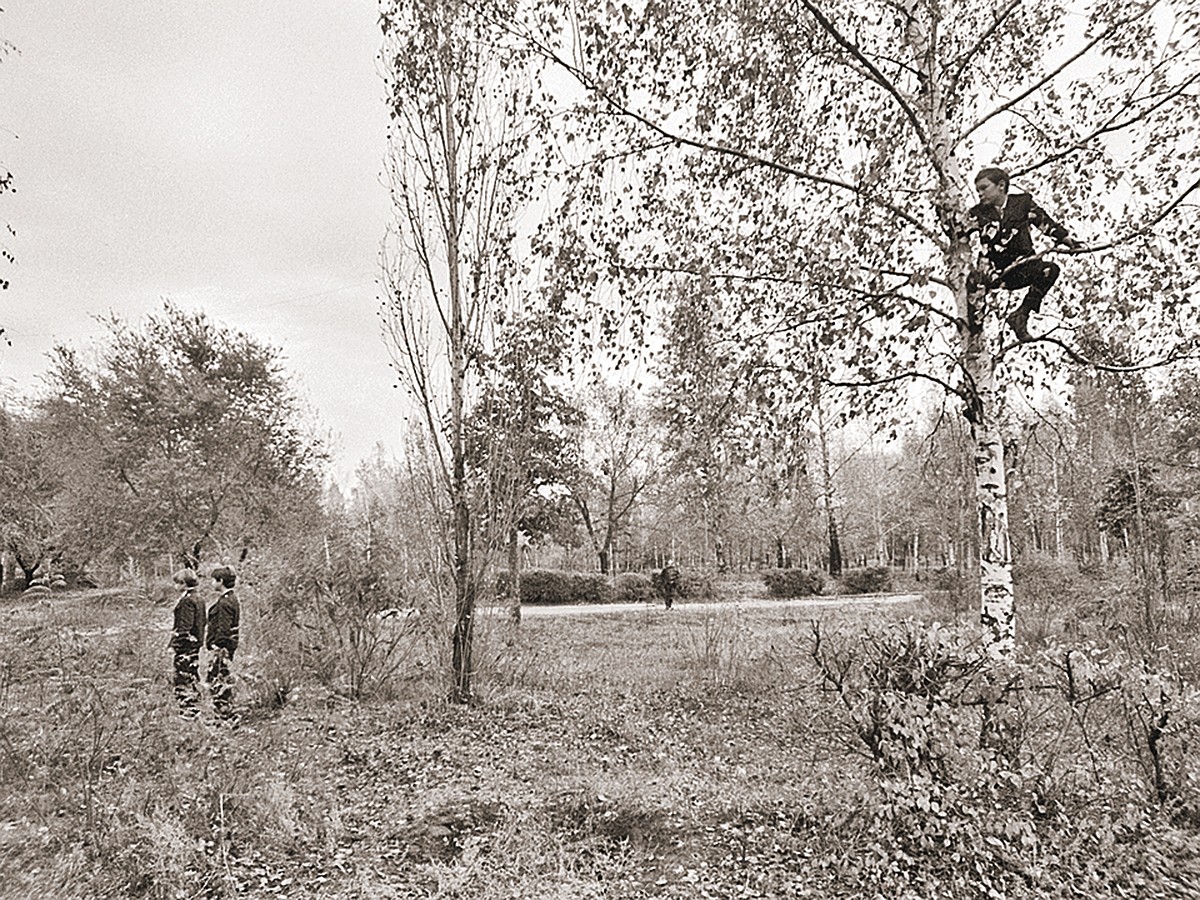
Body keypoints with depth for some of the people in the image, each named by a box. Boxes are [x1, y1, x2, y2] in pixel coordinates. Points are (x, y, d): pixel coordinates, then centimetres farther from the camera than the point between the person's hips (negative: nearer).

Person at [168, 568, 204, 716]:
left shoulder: (187, 600, -16)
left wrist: (175, 643, -17)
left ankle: (187, 710, -2)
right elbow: (201, 624, 17)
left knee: (183, 677, -4)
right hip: (196, 643, 10)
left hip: (186, 644, -10)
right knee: (193, 678, 15)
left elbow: (185, 626, -20)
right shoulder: (198, 599, 12)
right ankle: (195, 708, 22)